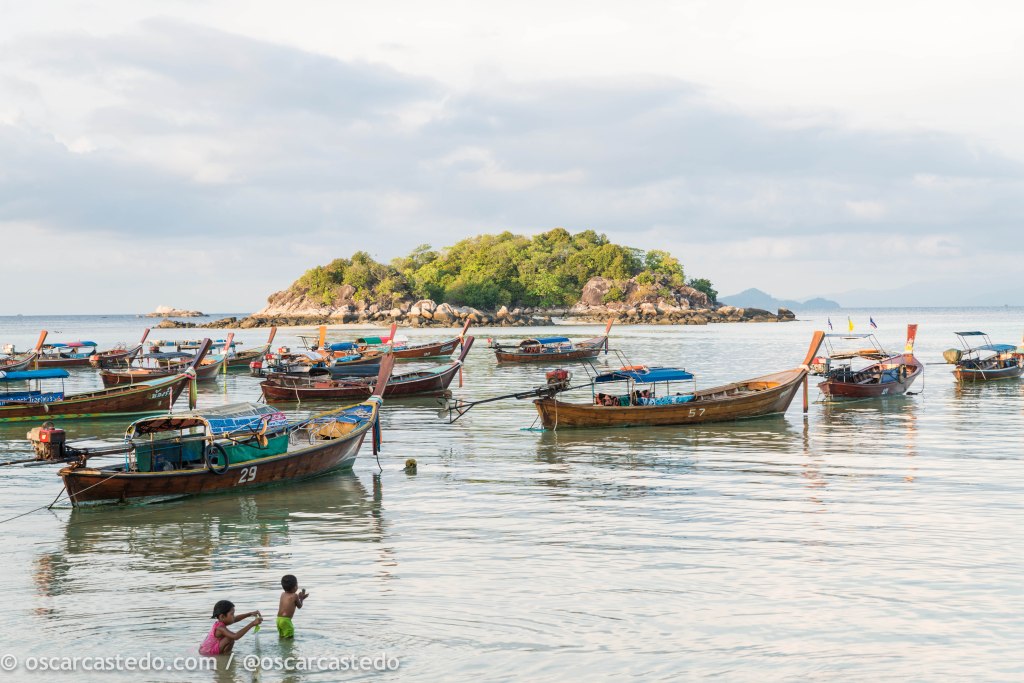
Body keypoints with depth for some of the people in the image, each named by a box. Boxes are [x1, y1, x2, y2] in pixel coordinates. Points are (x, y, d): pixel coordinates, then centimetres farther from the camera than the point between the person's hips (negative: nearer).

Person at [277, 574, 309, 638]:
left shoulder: (283, 595, 12)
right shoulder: (294, 596, -6)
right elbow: (299, 606, 9)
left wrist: (298, 597, 24)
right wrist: (301, 599, 24)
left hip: (279, 619, 7)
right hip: (286, 620, -7)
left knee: (282, 637, 19)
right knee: (289, 637, -3)